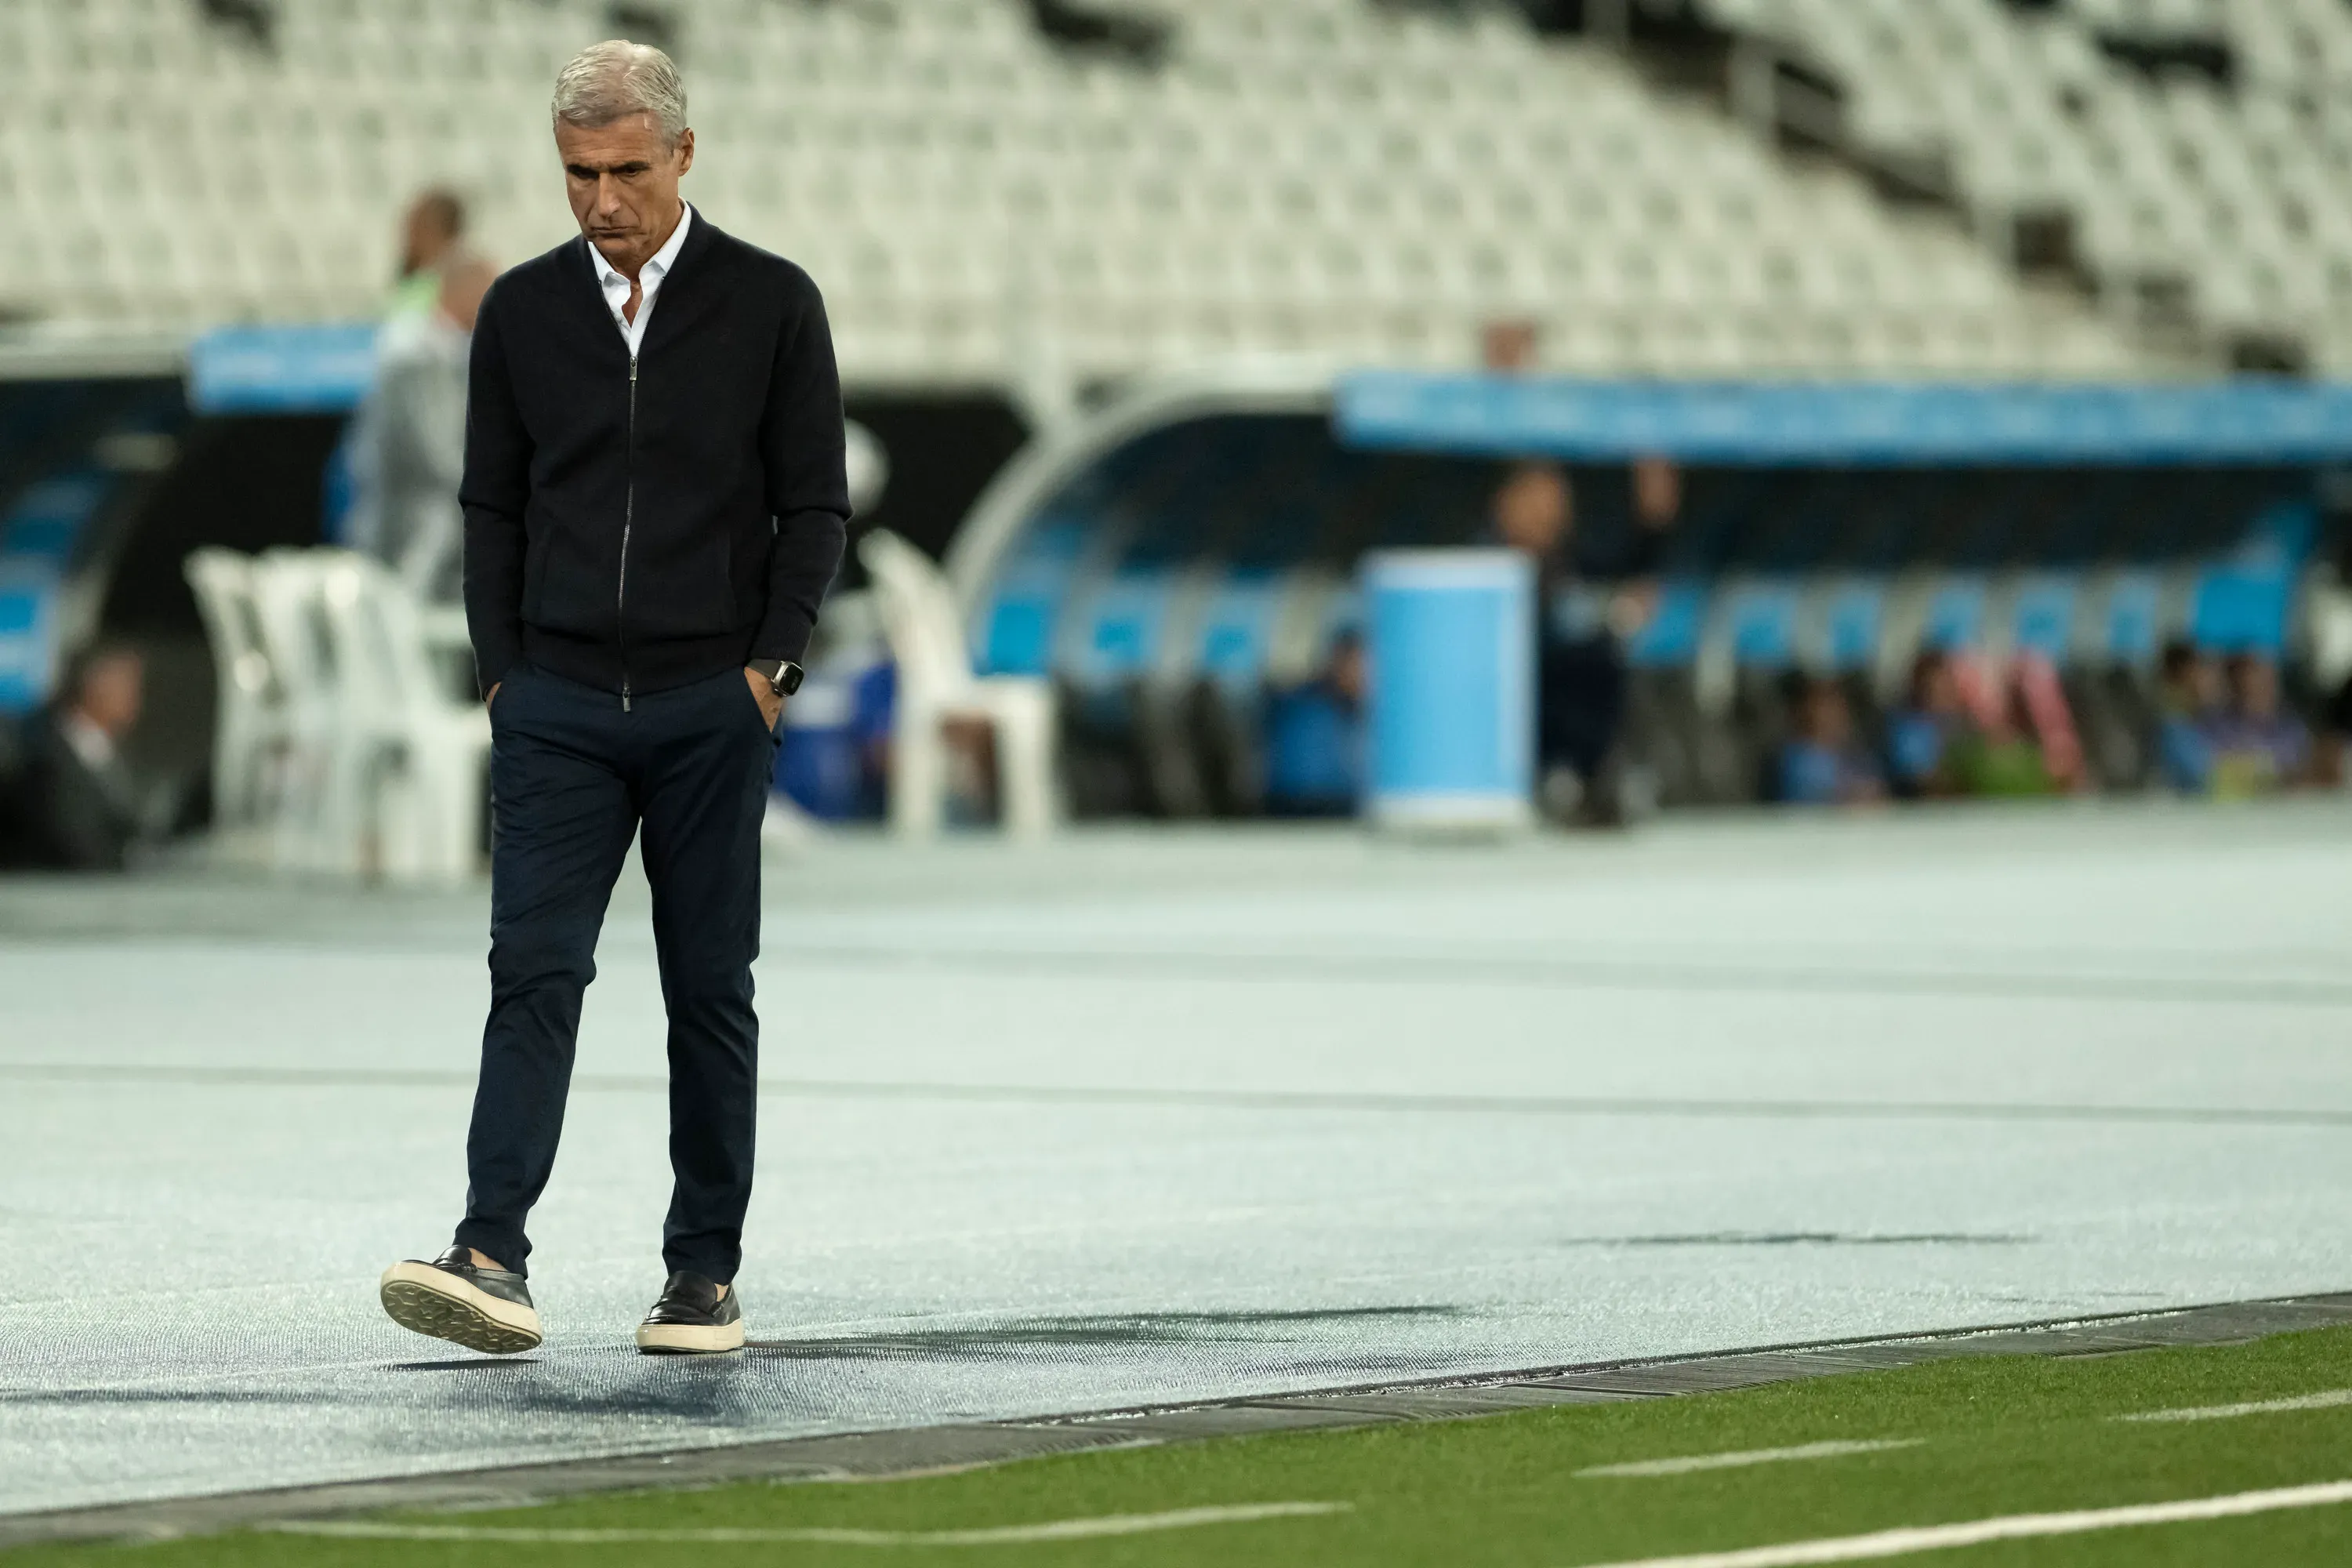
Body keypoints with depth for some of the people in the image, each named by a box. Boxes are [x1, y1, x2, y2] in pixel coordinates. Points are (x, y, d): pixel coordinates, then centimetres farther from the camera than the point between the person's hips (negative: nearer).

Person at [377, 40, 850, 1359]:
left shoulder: (770, 304, 1)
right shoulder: (524, 312, 8)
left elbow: (816, 505, 1)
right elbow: (494, 508, 12)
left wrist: (768, 664, -7)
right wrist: (502, 670, 3)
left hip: (711, 707, -1)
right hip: (558, 706, 1)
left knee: (711, 989, 4)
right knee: (535, 970, -10)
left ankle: (706, 1271, 11)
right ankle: (494, 1257, -19)